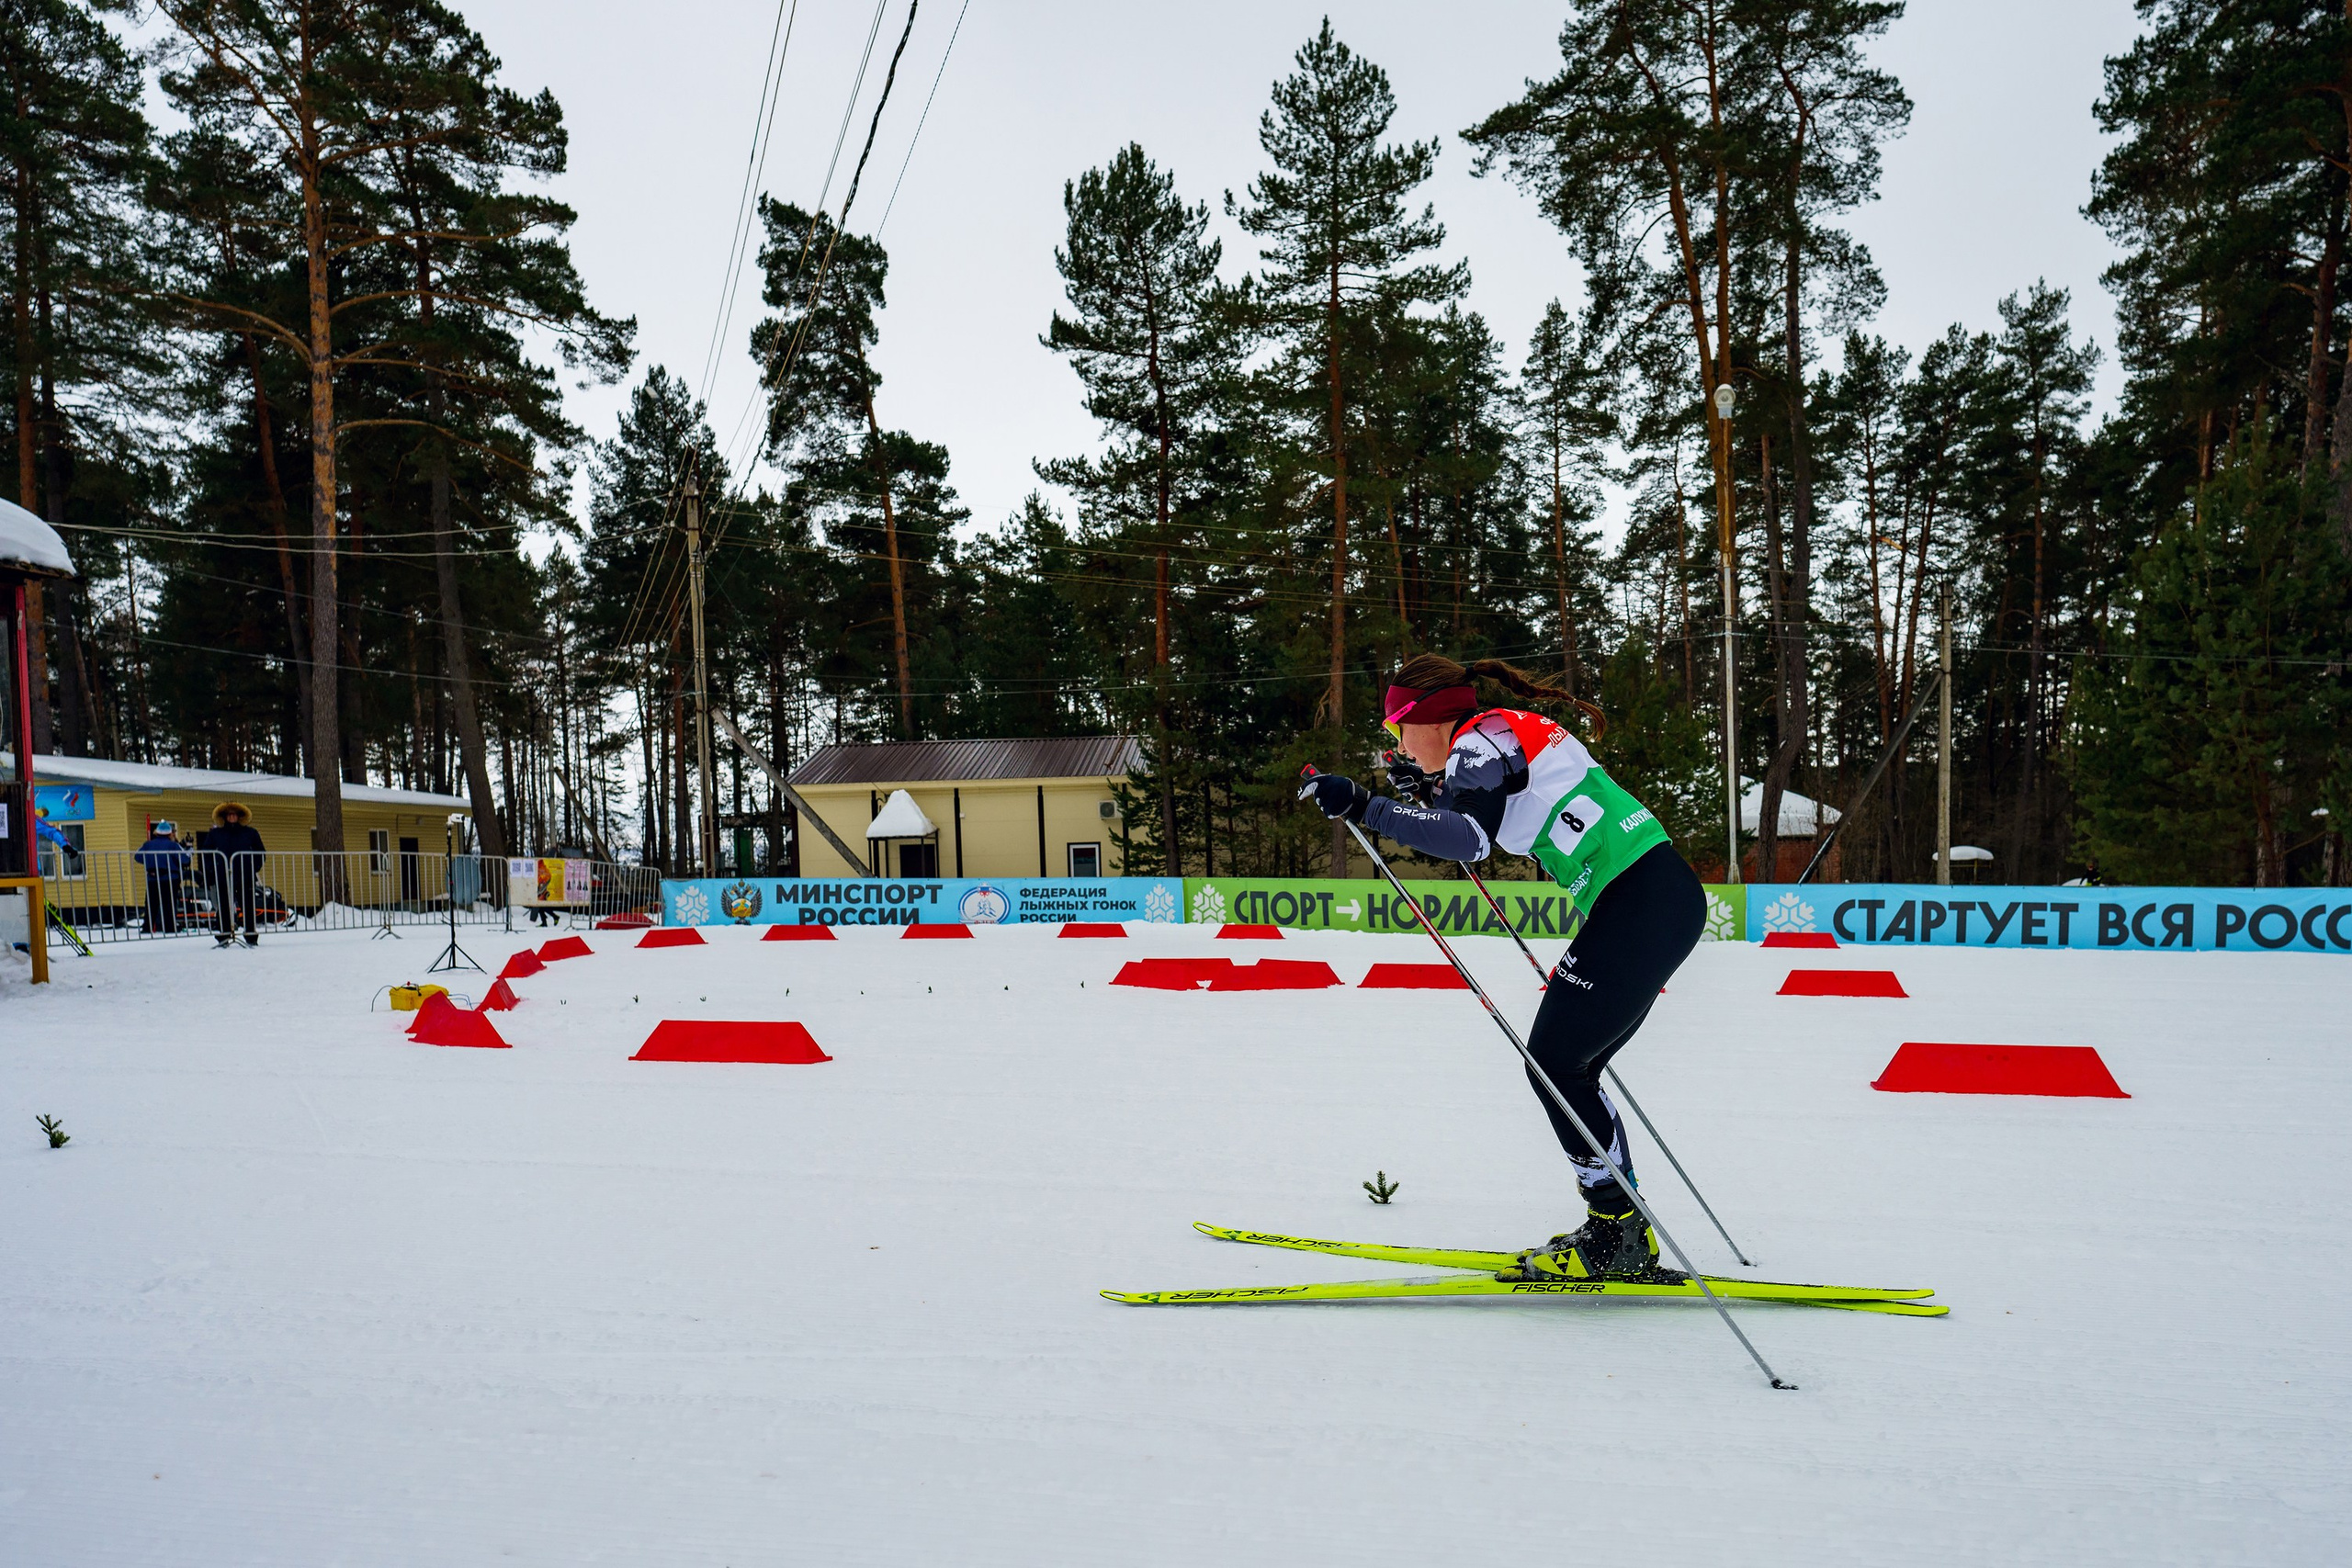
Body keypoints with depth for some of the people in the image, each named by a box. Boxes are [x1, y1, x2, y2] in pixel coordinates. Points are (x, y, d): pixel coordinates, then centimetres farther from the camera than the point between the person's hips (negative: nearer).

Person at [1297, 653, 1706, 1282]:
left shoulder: (1480, 739, -9)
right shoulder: (1507, 733, 19)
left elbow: (1472, 838, -26)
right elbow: (1491, 823, 33)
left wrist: (1364, 807, -24)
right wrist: (1429, 791, 23)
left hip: (1640, 903, -10)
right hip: (1664, 898, 10)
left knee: (1555, 1061, -5)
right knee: (1568, 1065, 12)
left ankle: (1620, 1237, 2)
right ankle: (1620, 1230, 17)